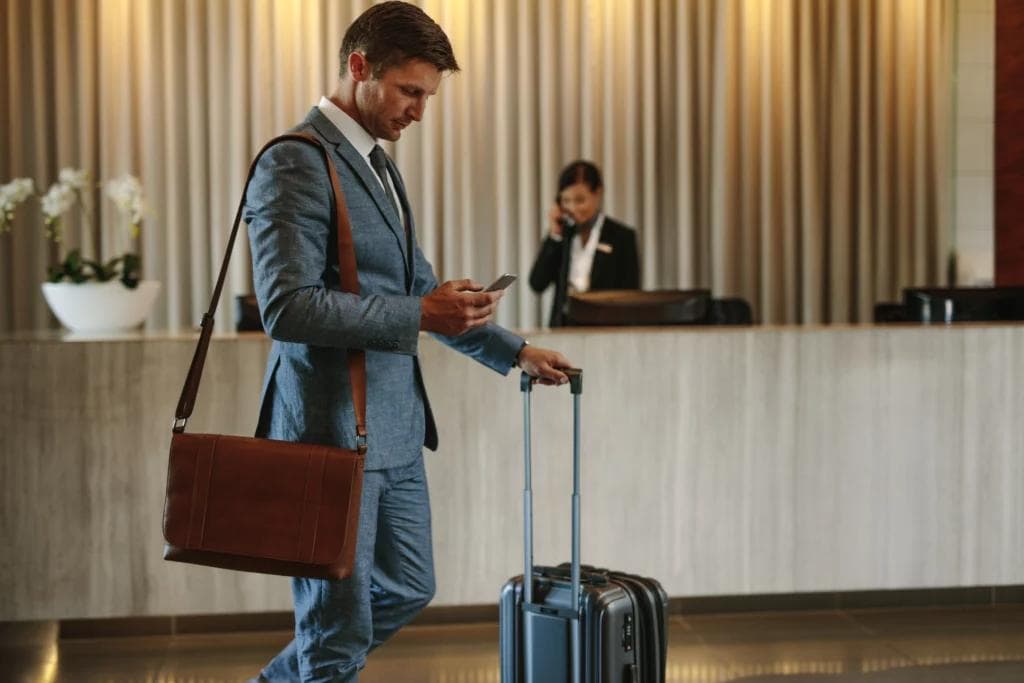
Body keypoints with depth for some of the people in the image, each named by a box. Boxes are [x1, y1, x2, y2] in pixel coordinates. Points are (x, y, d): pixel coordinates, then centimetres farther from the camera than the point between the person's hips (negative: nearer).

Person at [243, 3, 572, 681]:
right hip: (332, 429, -9)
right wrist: (419, 316, -23)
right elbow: (287, 306, -24)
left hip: (395, 427, 10)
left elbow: (413, 288, 25)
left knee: (407, 590, 21)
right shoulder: (295, 163, -14)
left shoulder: (377, 165, 16)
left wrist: (514, 350, 22)